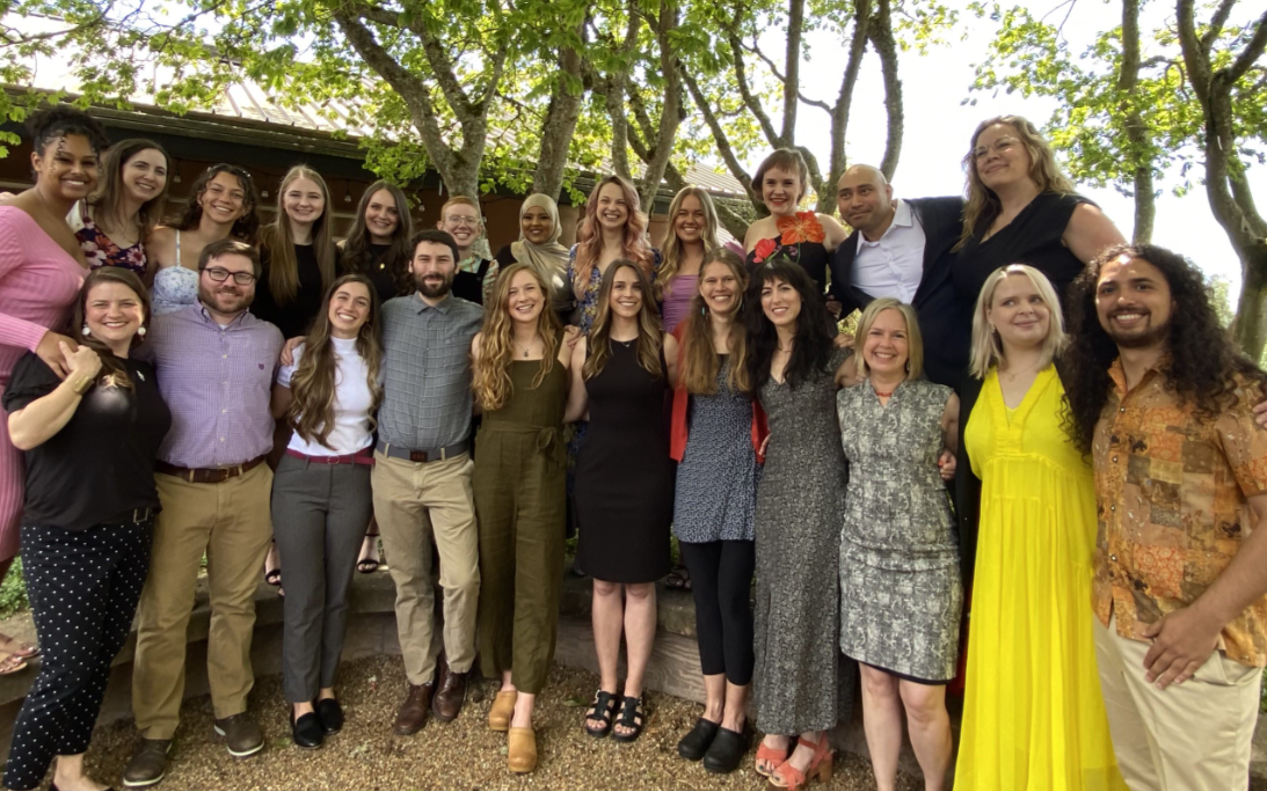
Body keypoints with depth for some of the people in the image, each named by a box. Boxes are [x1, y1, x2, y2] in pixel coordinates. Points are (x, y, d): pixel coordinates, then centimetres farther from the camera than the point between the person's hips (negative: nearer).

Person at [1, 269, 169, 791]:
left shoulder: (145, 373, 10)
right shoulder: (55, 359, -9)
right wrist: (79, 376, -19)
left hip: (131, 535, 6)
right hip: (65, 538, -6)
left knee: (101, 660, 14)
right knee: (65, 670, -3)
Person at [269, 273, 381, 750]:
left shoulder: (377, 361, 4)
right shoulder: (300, 355, 1)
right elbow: (277, 411, 7)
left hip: (353, 479, 1)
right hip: (300, 478, -1)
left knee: (338, 590, 7)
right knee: (304, 593, 0)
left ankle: (326, 687, 24)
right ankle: (301, 700, 14)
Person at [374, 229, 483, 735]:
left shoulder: (475, 319, 2)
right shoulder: (388, 314, 8)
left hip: (450, 468, -2)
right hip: (392, 466, 2)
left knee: (462, 579, -7)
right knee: (408, 581, 10)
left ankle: (456, 670, 19)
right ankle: (419, 681, 24)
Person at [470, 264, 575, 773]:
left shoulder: (563, 347, 4)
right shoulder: (484, 344, 7)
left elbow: (572, 409, 5)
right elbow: (478, 402, 14)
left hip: (543, 468, -2)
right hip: (492, 464, 2)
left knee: (535, 584, -3)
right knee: (495, 574, 10)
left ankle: (524, 715, 2)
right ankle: (506, 681, 29)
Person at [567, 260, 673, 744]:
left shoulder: (663, 346, -1)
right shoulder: (585, 347, 5)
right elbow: (572, 410, 11)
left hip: (648, 472, -2)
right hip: (598, 471, 2)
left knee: (639, 583, 5)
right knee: (604, 582, 9)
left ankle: (632, 693, 17)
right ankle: (605, 687, 22)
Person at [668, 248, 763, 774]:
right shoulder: (683, 338, 6)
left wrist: (769, 440, -9)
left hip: (741, 473, -3)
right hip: (695, 473, 3)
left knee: (732, 597, -1)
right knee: (705, 597, 10)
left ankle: (735, 718, 14)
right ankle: (712, 708, 24)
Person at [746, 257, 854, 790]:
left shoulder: (832, 353, -5)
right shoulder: (760, 358, 12)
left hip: (820, 487, -5)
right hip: (775, 487, 6)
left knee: (810, 600, -5)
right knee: (775, 601, 7)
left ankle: (811, 735, 8)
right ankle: (778, 726, 17)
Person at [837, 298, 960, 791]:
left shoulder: (942, 401, -4)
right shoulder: (844, 402, 5)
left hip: (926, 561, -3)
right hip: (862, 558, 3)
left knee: (922, 697, -2)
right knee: (874, 682, 10)